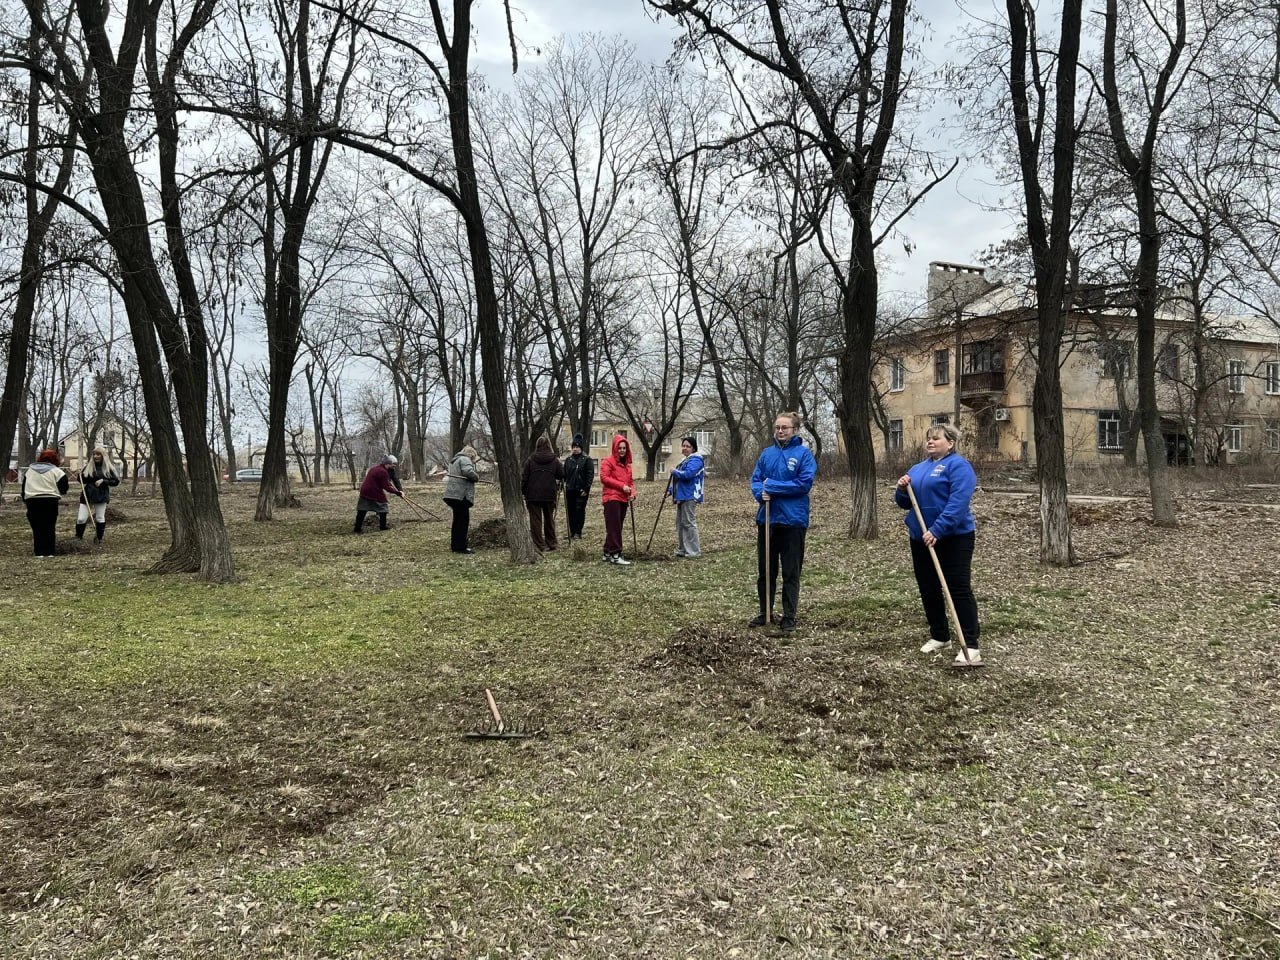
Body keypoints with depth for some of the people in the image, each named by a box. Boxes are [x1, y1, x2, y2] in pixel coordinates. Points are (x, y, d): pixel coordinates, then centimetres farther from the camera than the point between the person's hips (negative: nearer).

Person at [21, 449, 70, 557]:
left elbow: (24, 487, 17)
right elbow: (64, 487, -4)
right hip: (50, 502, -3)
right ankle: (49, 552, 3)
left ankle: (39, 552, 3)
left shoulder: (29, 470, 14)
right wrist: (68, 485, 17)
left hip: (32, 501, 3)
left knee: (37, 527, 6)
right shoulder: (56, 471, 0)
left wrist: (25, 499, 23)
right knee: (50, 527, 4)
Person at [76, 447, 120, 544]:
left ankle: (98, 538, 21)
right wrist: (80, 475, -9)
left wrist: (103, 481, -13)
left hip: (101, 496, -1)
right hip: (87, 496, 1)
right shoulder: (88, 467, 4)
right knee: (81, 519, -5)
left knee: (100, 518, 6)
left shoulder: (108, 468, 1)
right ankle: (78, 537, 13)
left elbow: (116, 481, 0)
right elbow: (81, 480, 13)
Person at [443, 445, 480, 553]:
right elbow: (468, 472, -24)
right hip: (461, 495, -10)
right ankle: (461, 547, -6)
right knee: (463, 520, -6)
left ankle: (454, 546, 21)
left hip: (452, 494, 10)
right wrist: (477, 476, -4)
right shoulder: (465, 459, -7)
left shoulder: (454, 460, 25)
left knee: (457, 520, 16)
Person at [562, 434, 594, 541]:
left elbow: (590, 474, -6)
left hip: (581, 490, -4)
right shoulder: (568, 459, 11)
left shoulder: (587, 460, -2)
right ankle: (572, 532, 12)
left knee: (579, 510, -5)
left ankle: (578, 533, -2)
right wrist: (563, 484, 2)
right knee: (570, 511, 5)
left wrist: (586, 488, -13)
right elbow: (564, 473, 14)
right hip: (570, 489, 4)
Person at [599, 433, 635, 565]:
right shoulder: (608, 461, -3)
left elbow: (630, 481, 24)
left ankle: (608, 553, 16)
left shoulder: (627, 464, 20)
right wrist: (622, 486, -17)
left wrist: (632, 492, 2)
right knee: (614, 527, -11)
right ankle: (615, 555, -13)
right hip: (612, 498, -8)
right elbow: (604, 478, -13)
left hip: (623, 499, 8)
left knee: (617, 527, 9)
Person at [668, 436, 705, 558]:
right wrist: (672, 491, 16)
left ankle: (694, 551, -5)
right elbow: (677, 478, 26)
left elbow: (687, 474, -25)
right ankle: (682, 549, 19)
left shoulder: (695, 460, -11)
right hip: (682, 496, 10)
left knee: (688, 523, -9)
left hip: (689, 497, -10)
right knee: (680, 523, 12)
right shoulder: (685, 460, 21)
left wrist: (674, 471, -9)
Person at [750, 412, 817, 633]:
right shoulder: (767, 453, 9)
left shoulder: (804, 453, -5)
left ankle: (789, 617, 14)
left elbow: (805, 483, -15)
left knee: (791, 572, 4)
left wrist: (772, 486, -14)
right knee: (765, 570, 13)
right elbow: (755, 479, 8)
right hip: (767, 518, 5)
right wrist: (761, 492, -14)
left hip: (793, 520, -5)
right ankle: (765, 612, 26)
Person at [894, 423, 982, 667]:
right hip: (920, 538, 8)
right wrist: (902, 489, -5)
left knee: (960, 589, -8)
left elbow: (958, 503, -22)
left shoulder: (958, 465, -11)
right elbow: (906, 503, 17)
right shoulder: (918, 468, 14)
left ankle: (971, 646, -7)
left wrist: (937, 530, -29)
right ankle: (938, 636, 26)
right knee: (928, 589, 12)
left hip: (953, 537, -8)